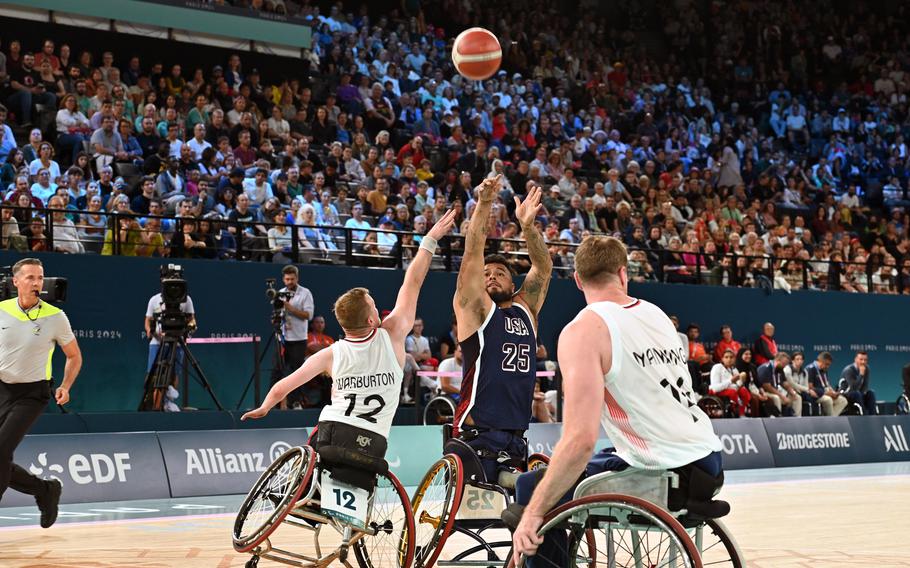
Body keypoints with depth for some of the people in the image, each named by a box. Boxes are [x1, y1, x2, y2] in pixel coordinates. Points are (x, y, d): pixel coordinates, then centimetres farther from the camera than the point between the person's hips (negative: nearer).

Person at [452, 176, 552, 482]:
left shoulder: (525, 310, 17)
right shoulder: (475, 308, 4)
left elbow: (543, 267, 9)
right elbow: (472, 255, -7)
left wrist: (527, 225, -5)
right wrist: (483, 205, -15)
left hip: (517, 439, 6)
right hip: (477, 437, -6)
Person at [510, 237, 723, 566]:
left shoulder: (583, 330, -10)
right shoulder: (657, 314, 13)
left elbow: (581, 439, -20)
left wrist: (534, 511, -13)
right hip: (710, 463, 8)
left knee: (529, 489, 9)